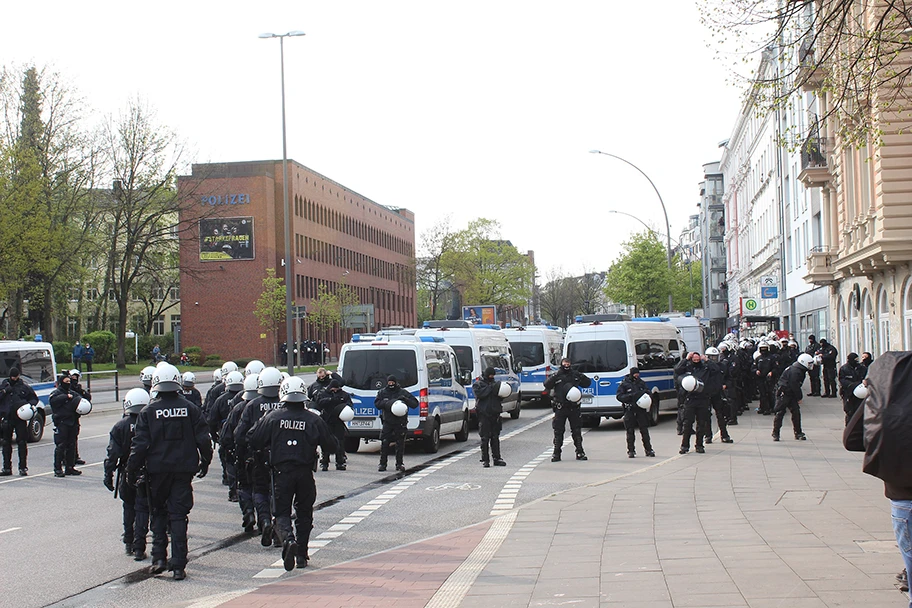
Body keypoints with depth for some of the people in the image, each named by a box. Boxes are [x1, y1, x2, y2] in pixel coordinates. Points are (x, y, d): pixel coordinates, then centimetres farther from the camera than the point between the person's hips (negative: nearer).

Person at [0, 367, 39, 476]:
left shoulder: (24, 387, 4)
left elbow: (34, 399, 12)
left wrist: (29, 404, -8)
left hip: (20, 418, -2)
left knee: (22, 443, 0)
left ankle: (23, 468, 5)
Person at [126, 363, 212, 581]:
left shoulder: (148, 412, -5)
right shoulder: (190, 409, -1)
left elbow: (140, 445, -7)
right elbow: (203, 439, 1)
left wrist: (132, 471, 3)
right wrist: (204, 463, 15)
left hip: (157, 470, -1)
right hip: (184, 469, 1)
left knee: (158, 512, 17)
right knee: (179, 515, 3)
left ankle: (159, 557, 8)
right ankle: (178, 565, -2)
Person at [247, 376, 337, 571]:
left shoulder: (273, 417, -4)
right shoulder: (314, 420, -3)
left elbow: (252, 439, -1)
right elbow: (330, 446, 2)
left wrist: (267, 449, 18)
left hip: (281, 472, -1)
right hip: (305, 473, 1)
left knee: (282, 513, 5)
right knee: (304, 513, 15)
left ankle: (288, 539, -25)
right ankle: (301, 556, 17)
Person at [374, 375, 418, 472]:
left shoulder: (403, 392, 2)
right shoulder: (382, 392, 8)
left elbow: (415, 403, -1)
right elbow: (377, 404, 0)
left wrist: (405, 399, -19)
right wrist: (386, 403, -18)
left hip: (400, 422, -1)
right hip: (387, 421, 1)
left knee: (400, 444, 3)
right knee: (384, 443, -4)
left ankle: (399, 464, 13)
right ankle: (382, 464, 3)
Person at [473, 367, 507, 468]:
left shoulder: (494, 383, 19)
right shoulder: (478, 384, 1)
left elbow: (500, 397, 22)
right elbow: (479, 393, -19)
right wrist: (491, 388, -20)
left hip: (495, 413, 5)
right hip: (484, 414, -5)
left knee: (495, 437, 8)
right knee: (485, 438, -3)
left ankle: (497, 458, 13)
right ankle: (485, 460, 0)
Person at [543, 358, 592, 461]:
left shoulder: (575, 375, 9)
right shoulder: (556, 376, 1)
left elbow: (587, 383, 12)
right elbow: (547, 385, -11)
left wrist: (581, 376, -6)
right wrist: (554, 377, -24)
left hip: (574, 407, 2)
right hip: (560, 408, -2)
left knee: (577, 431, 7)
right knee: (558, 431, 1)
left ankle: (580, 453, 15)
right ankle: (556, 454, 7)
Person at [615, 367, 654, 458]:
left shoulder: (641, 382, 11)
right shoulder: (624, 384, 0)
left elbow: (648, 392, 20)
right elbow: (619, 396, -5)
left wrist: (645, 393, -4)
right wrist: (630, 396, -18)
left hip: (641, 409, 2)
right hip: (629, 410, -2)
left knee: (644, 430, 2)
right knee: (630, 431, 2)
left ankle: (649, 450, 8)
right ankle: (631, 451, 11)